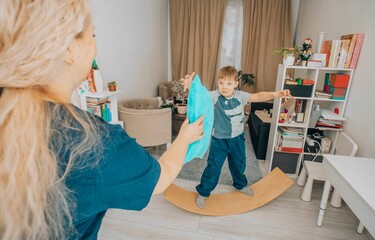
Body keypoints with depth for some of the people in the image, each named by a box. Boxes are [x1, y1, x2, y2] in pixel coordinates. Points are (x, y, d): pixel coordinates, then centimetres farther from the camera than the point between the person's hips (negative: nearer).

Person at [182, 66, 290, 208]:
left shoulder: (241, 96, -10)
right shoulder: (214, 96, -17)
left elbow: (258, 96, -22)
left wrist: (274, 94, -42)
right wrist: (190, 86, -55)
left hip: (237, 139, 3)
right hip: (219, 140, -3)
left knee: (239, 164, 24)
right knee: (213, 167, 4)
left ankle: (240, 185, 53)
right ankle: (203, 192, 26)